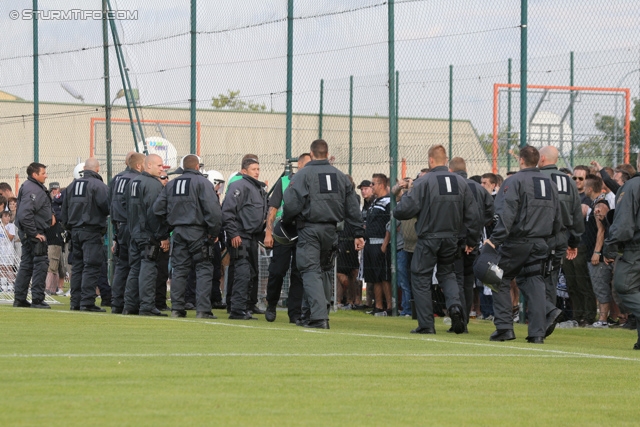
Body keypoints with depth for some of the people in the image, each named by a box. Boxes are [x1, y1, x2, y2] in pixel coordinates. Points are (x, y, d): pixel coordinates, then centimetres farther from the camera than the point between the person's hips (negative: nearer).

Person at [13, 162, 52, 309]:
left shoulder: (37, 188, 15)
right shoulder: (32, 190, -18)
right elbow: (24, 214, -27)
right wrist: (34, 233, -22)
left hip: (28, 234, 11)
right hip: (35, 235, -11)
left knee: (26, 265, 13)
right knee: (41, 264, -7)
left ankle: (20, 299, 17)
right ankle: (37, 299, -7)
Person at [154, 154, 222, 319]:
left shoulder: (171, 184, 12)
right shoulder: (202, 182, -6)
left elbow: (158, 208, 11)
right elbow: (212, 208, -15)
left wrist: (166, 226, 18)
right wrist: (213, 232, -7)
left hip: (178, 231, 5)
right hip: (197, 231, -5)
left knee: (179, 269, 10)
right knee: (204, 269, -2)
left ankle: (176, 308, 8)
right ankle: (203, 309, -9)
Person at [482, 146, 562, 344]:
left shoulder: (514, 181, -8)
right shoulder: (549, 183, 14)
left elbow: (507, 214, -18)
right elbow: (557, 218, 17)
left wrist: (495, 239, -20)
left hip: (517, 242, -6)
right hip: (540, 243, 6)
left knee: (501, 281, 6)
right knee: (535, 284, 5)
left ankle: (504, 326, -3)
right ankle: (538, 332, -1)